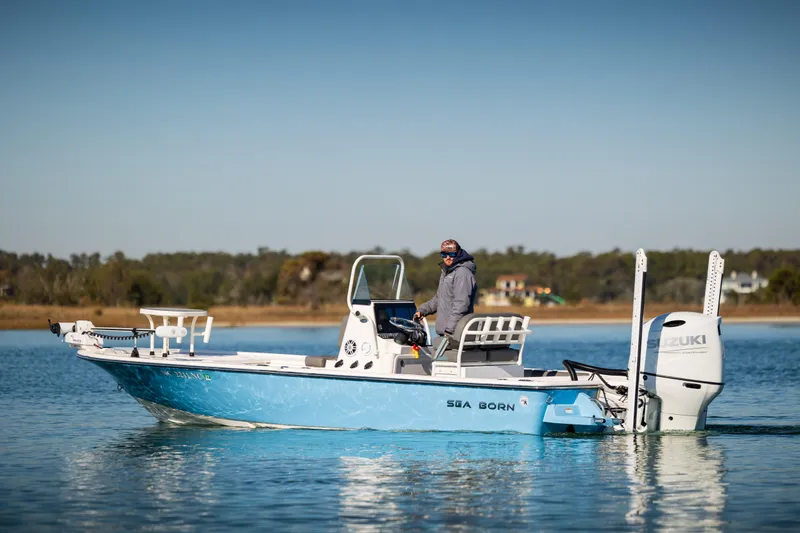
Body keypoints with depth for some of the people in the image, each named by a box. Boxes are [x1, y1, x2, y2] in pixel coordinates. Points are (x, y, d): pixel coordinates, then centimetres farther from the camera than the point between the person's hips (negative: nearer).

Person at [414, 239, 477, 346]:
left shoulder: (463, 273, -12)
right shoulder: (445, 273, 21)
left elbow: (461, 304, -20)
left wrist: (450, 330, -23)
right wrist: (422, 310, 18)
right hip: (444, 333, 10)